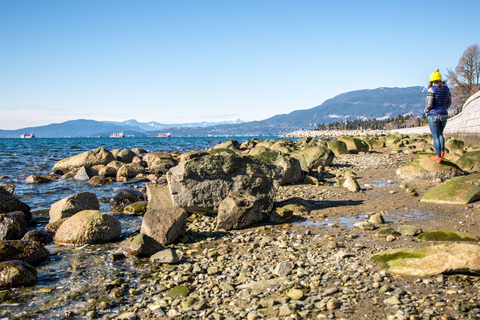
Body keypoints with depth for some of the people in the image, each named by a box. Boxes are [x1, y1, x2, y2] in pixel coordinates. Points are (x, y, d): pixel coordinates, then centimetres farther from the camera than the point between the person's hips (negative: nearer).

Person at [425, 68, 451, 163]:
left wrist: (426, 110, 5)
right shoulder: (446, 89, 5)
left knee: (435, 136, 1)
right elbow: (449, 103, 11)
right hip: (444, 115, 6)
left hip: (433, 115, -6)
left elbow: (429, 104, -15)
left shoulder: (432, 89, -13)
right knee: (440, 133, 25)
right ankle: (442, 151, 18)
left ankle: (438, 156, 2)